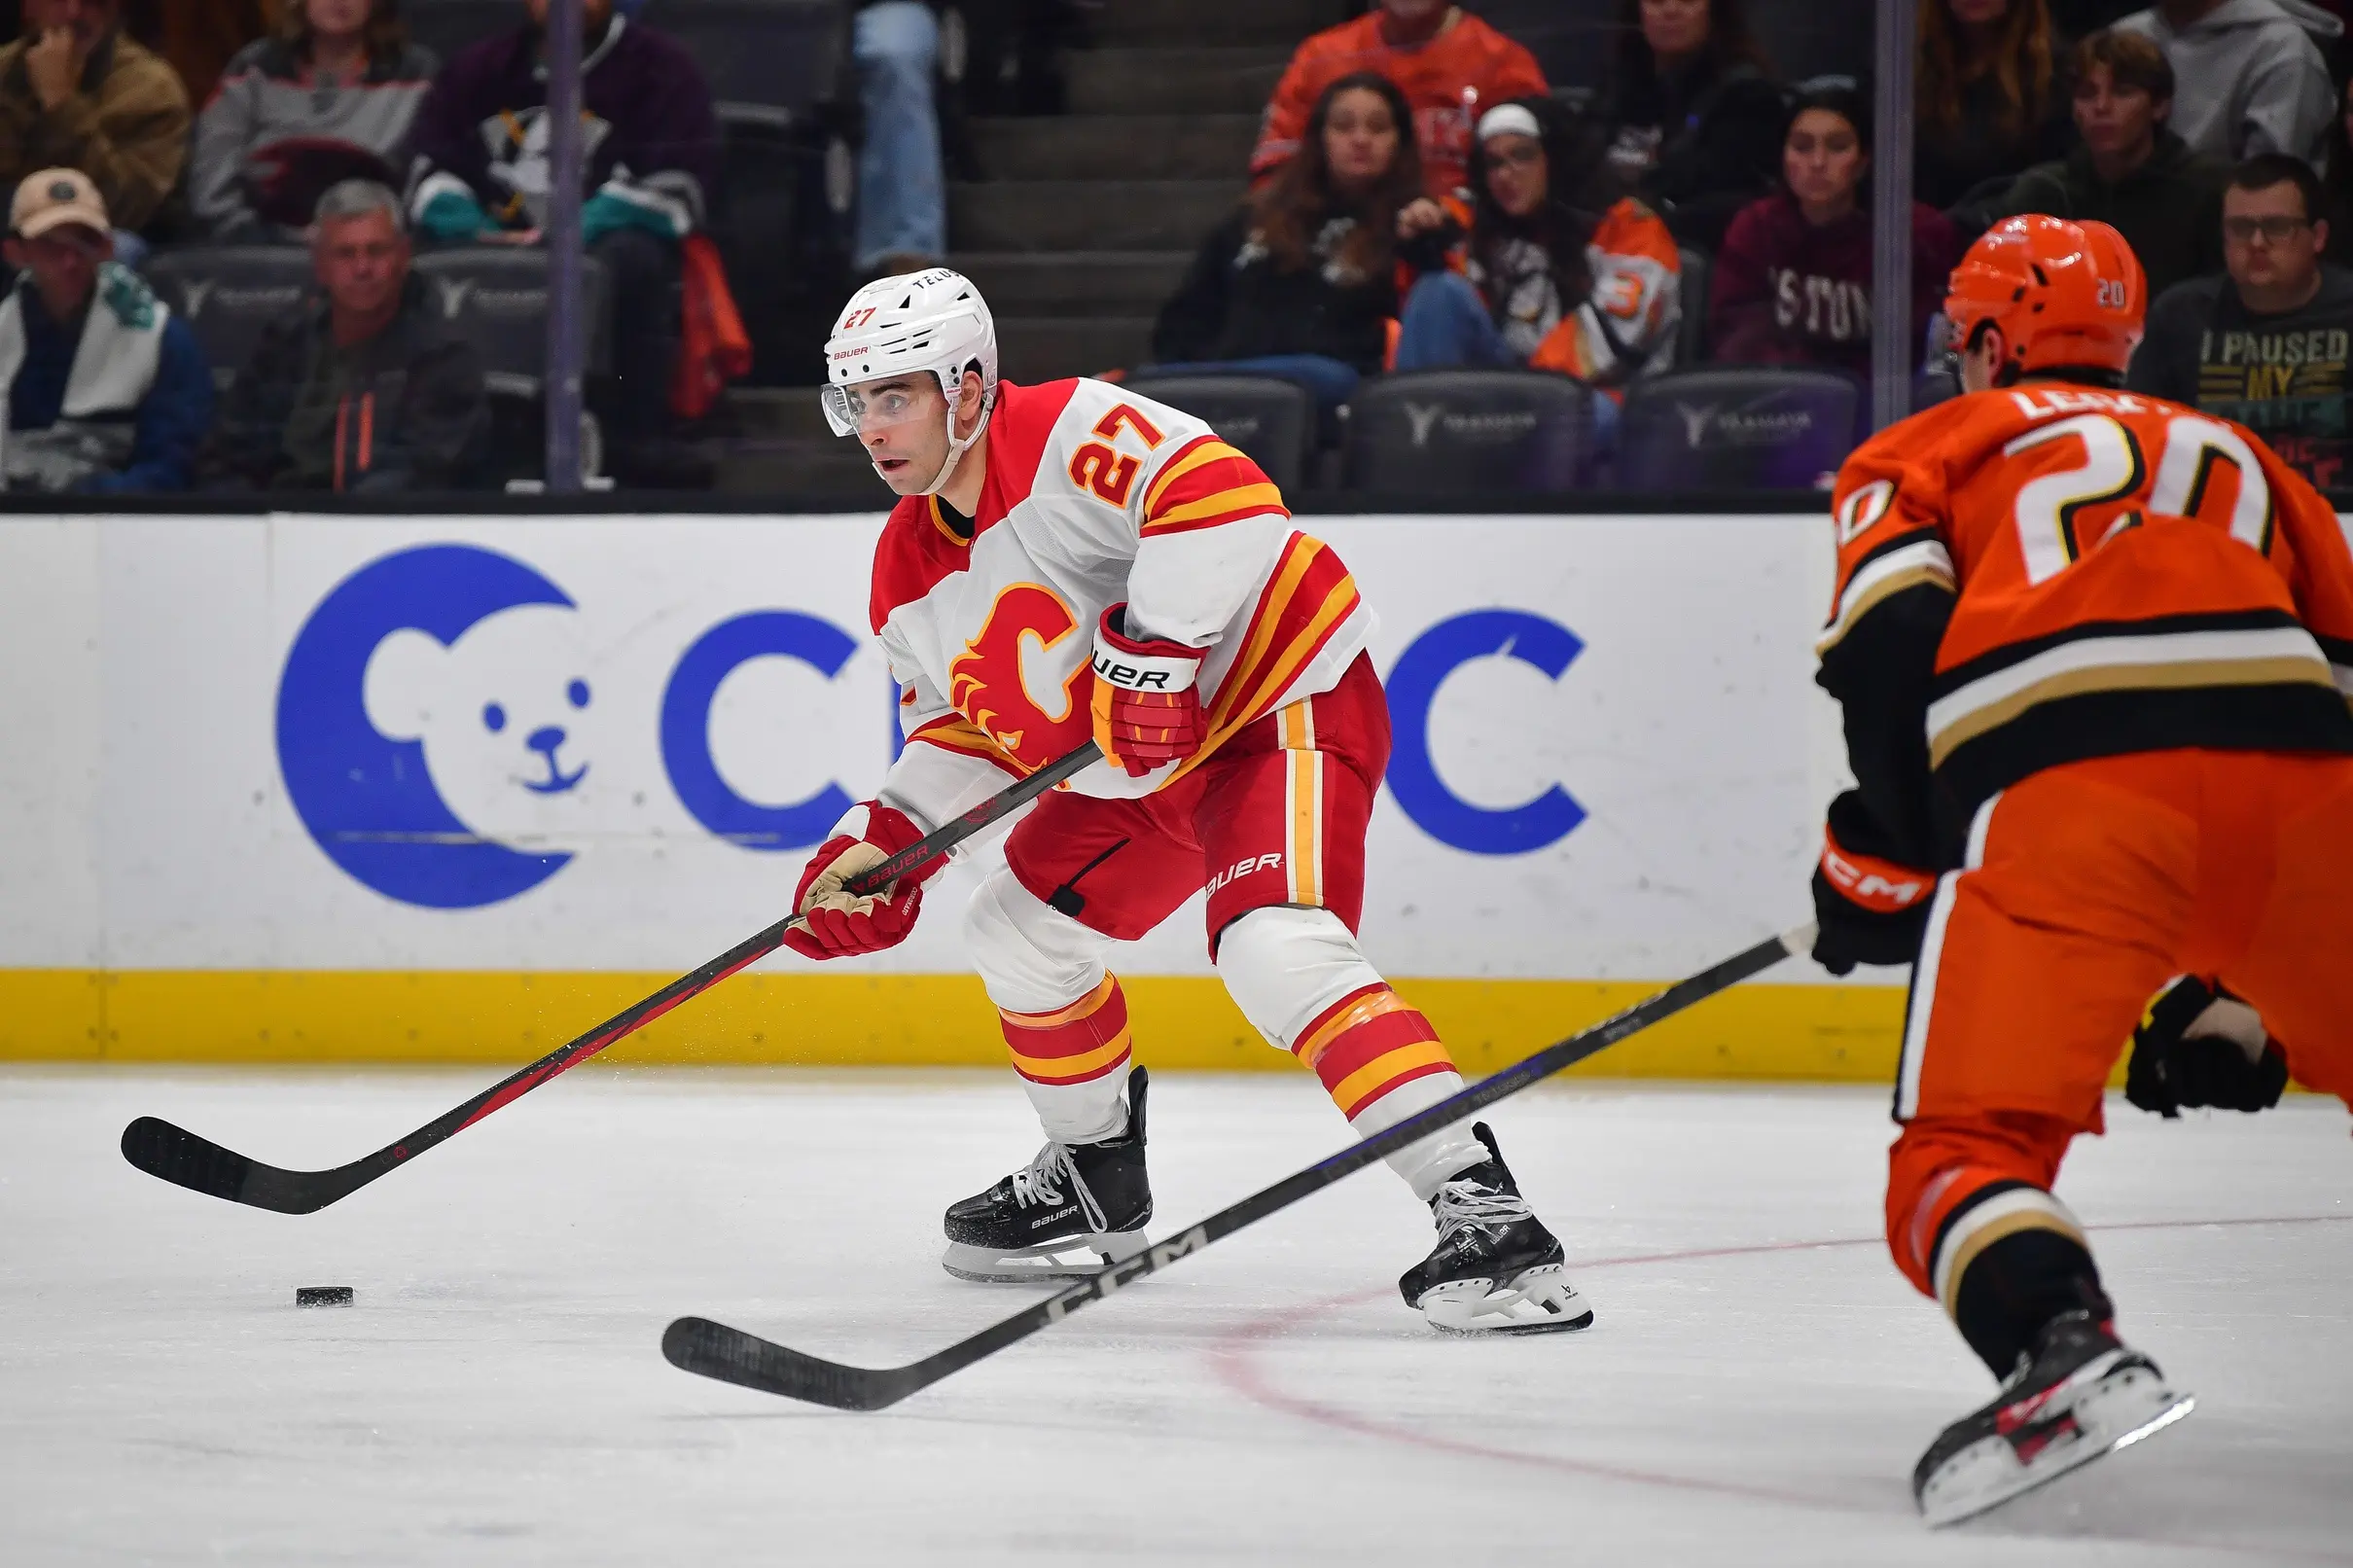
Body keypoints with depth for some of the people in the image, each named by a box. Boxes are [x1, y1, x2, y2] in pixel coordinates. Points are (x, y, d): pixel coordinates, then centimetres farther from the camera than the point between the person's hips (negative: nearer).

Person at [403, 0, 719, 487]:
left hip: (596, 248, -3)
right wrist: (471, 231, -11)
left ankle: (638, 435, -35)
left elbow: (669, 185, -8)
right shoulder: (481, 68, 17)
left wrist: (568, 236, -21)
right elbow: (429, 163, 11)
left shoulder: (660, 69, 4)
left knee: (629, 255, -37)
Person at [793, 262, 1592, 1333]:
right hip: (1141, 772, 10)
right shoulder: (912, 576, 6)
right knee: (1019, 932, 17)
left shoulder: (1073, 434, -22)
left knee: (1276, 950, -30)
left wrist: (1153, 654, -36)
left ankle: (1483, 1214, -37)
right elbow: (966, 729, 17)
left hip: (1286, 700, -10)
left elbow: (1218, 492, -36)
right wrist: (886, 840, 1)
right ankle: (1099, 1181, 40)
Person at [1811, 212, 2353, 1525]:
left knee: (1967, 1152, -1)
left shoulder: (1920, 453, 25)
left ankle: (2065, 1352, -30)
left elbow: (1894, 640, 4)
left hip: (2061, 794, -3)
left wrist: (1880, 870, 12)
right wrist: (2234, 997, 34)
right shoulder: (2240, 459, 36)